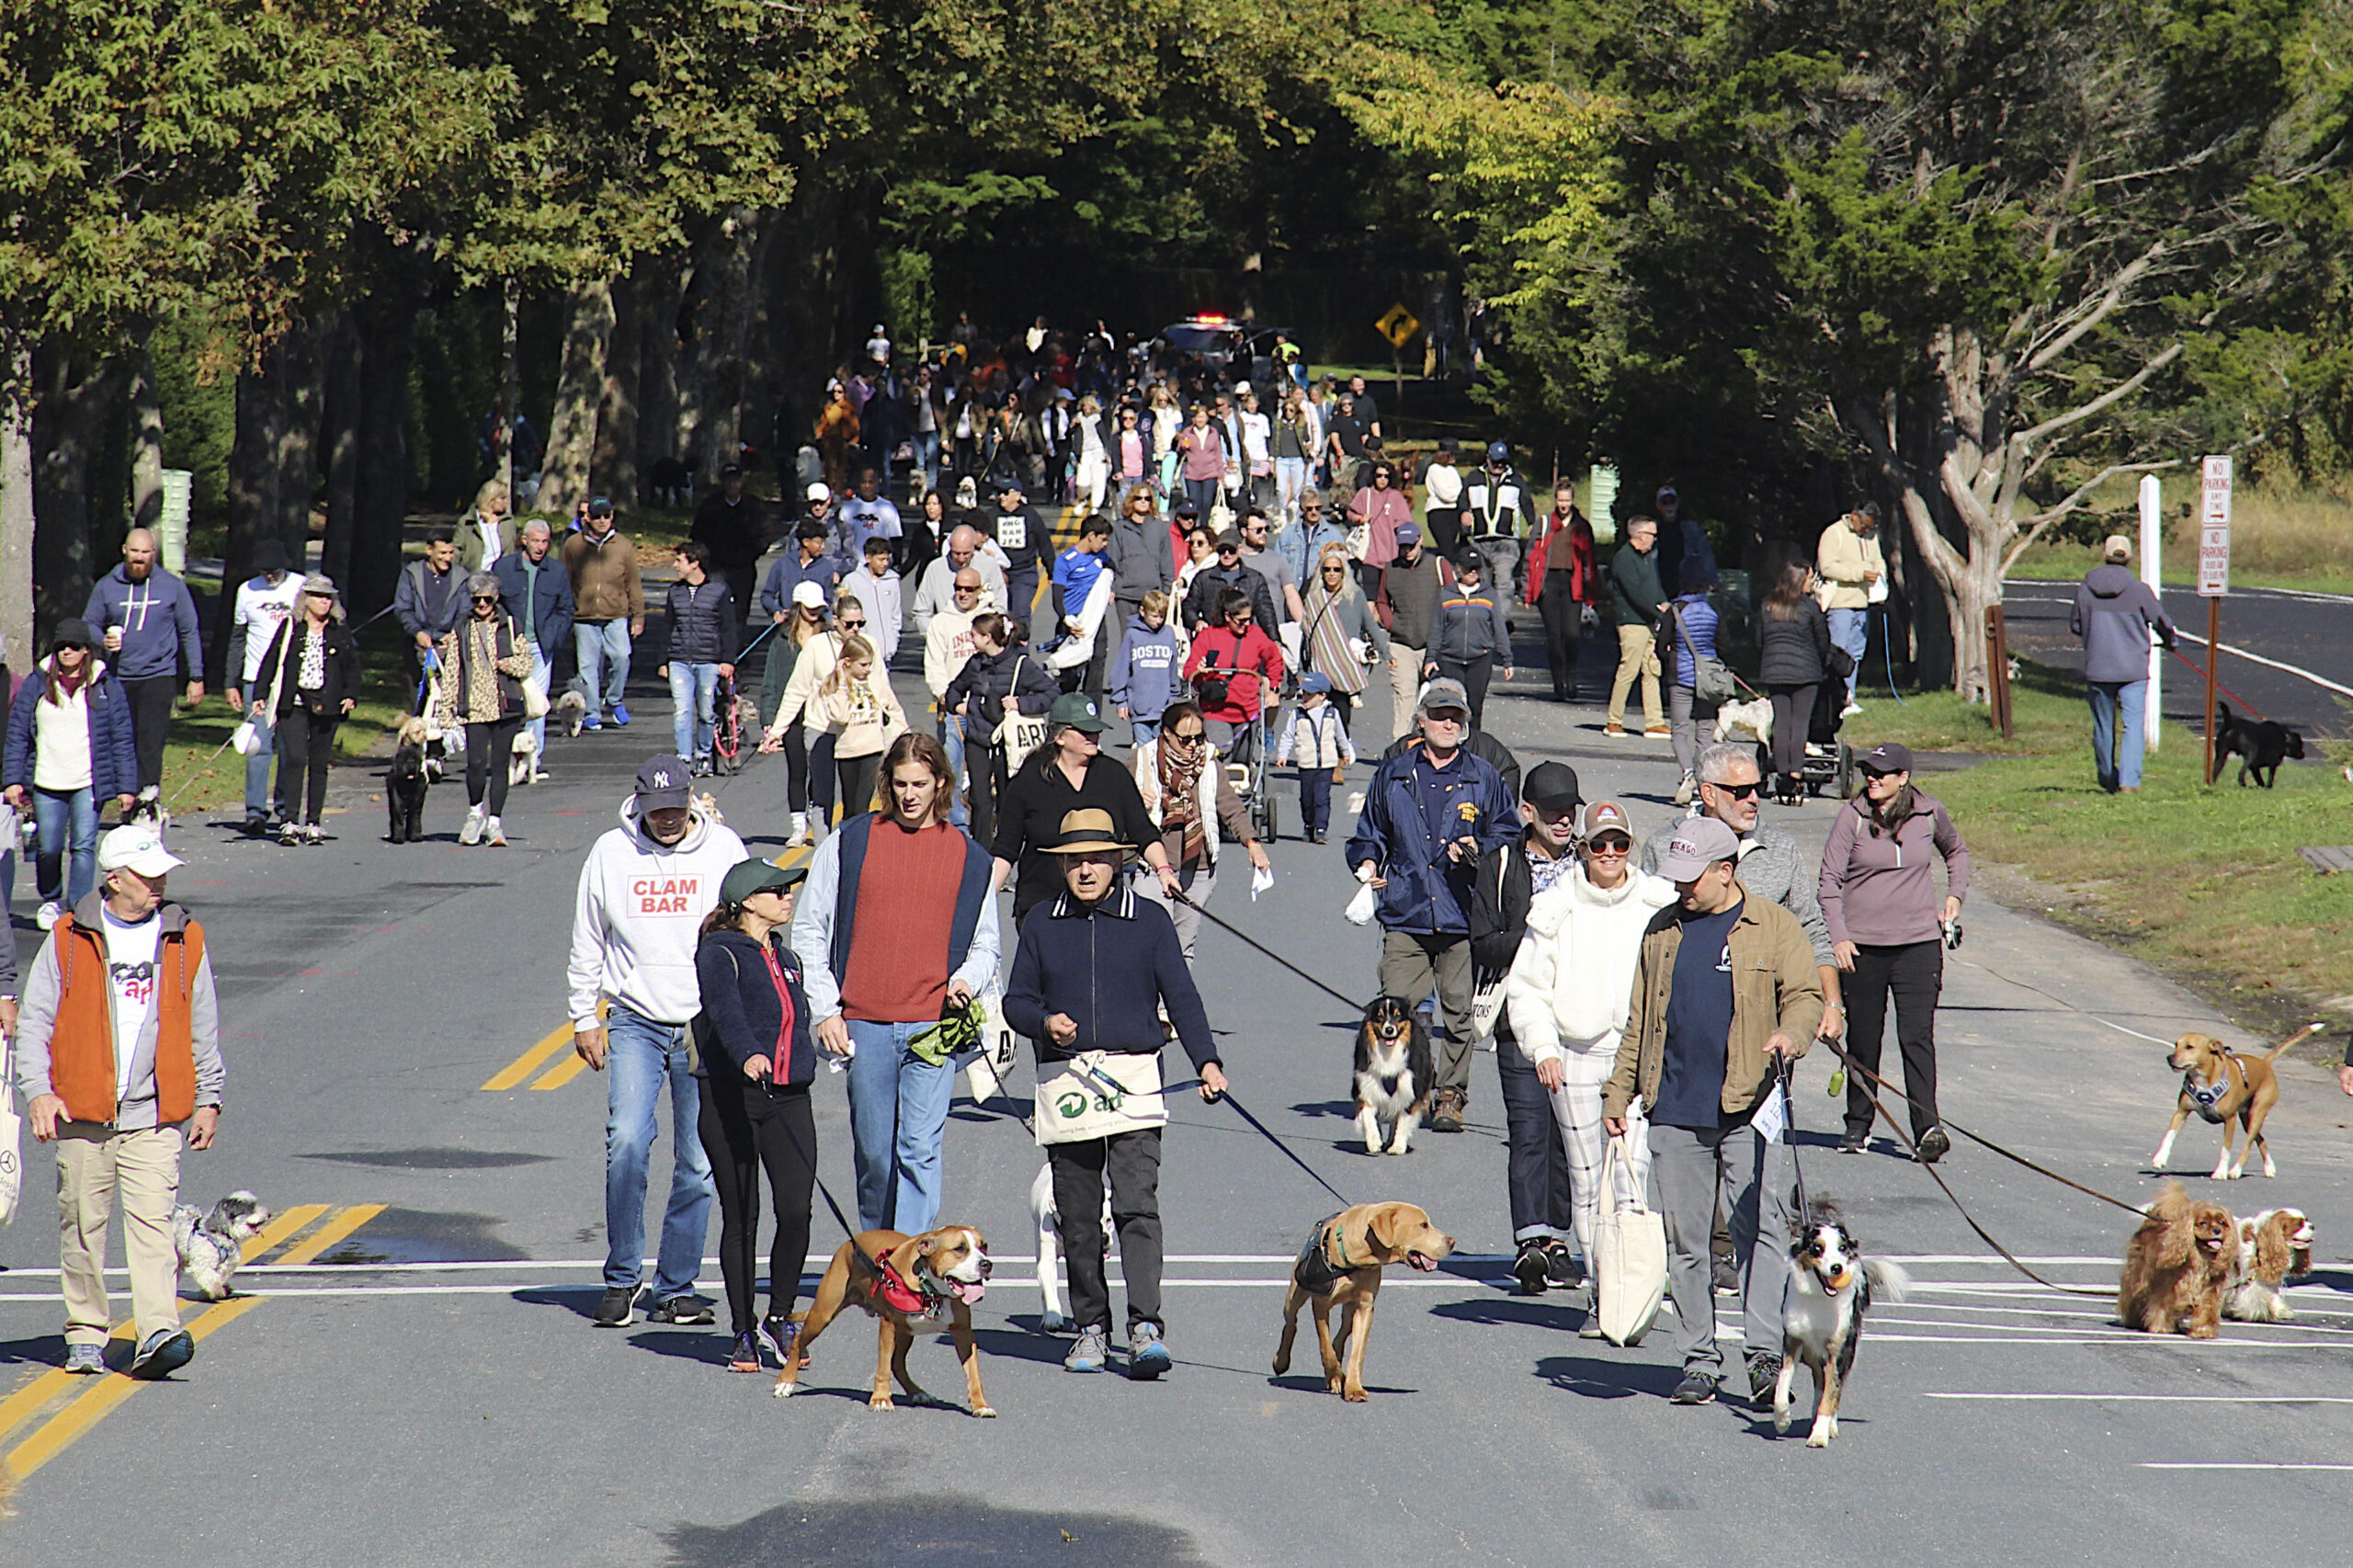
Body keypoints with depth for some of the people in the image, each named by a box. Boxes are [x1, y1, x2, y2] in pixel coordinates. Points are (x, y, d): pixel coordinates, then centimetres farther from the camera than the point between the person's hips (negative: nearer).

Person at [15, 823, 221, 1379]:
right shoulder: (69, 940, 3)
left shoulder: (185, 940, 8)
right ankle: (86, 1334, 17)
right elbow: (35, 1020, 4)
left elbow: (204, 1029, 15)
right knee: (83, 1223, 5)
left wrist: (208, 1099, 13)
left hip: (156, 1115, 0)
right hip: (81, 1110, 0)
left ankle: (157, 1334, -18)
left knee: (152, 1220, -11)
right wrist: (37, 1090, -8)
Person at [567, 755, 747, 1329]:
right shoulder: (611, 852, 3)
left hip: (707, 1024, 0)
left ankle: (677, 1287, 11)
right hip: (634, 1021, 0)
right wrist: (584, 1018, 10)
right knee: (627, 1141, -16)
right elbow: (588, 942, 11)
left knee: (698, 1164, 1)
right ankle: (622, 1278, -4)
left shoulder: (724, 849, 1)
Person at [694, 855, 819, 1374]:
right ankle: (744, 1333, 10)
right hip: (730, 1097, -5)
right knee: (740, 1217, 0)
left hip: (788, 1098, 5)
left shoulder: (787, 958, 16)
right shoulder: (720, 954, -7)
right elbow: (725, 1009, -26)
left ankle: (779, 1319, 7)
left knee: (796, 1211, -9)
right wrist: (748, 1055, -44)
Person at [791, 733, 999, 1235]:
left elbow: (986, 945, 18)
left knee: (920, 1151, -11)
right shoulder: (851, 841, 6)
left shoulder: (969, 857, 9)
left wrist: (966, 981, -4)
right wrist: (826, 1010, 1)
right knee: (874, 1154, 8)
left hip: (933, 1025, -1)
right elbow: (809, 931, 9)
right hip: (864, 1025, 1)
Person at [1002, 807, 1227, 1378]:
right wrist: (1045, 1021, -10)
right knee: (1077, 1215, 5)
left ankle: (1145, 1329, -17)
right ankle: (1091, 1327, 16)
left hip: (1134, 1080, -2)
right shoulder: (1040, 923, 10)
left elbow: (1181, 998, 4)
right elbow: (1017, 1000, 12)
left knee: (1137, 1204, -13)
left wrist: (1206, 1061, -9)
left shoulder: (1149, 921, 6)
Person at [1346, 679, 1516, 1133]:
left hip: (1463, 915, -1)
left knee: (1460, 1010, 0)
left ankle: (1450, 1095, 12)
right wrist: (1368, 863, 2)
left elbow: (1508, 833, 12)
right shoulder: (1394, 774, 12)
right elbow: (1370, 833, 22)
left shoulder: (1482, 777, 7)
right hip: (1405, 914, 1)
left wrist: (1479, 850, -7)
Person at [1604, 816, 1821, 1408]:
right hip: (1674, 1112, 4)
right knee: (1684, 1241, 5)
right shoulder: (1664, 930, 16)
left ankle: (1766, 1353, -10)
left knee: (1761, 1231, -10)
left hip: (1750, 1112, -4)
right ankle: (1699, 1360, 11)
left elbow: (1804, 994, -2)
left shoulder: (1774, 927, 4)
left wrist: (1790, 1034, -24)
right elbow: (1639, 1020, 20)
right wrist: (1618, 1093, 15)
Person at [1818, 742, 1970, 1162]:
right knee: (1862, 1040, 8)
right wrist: (1838, 936, -13)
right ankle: (1858, 1124, 23)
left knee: (1917, 1037, -9)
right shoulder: (1853, 816, -4)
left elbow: (1956, 851, 24)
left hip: (1919, 942, 0)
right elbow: (1830, 879, -3)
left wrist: (1955, 895, 9)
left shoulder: (1929, 813, 2)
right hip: (1862, 946, 0)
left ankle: (1927, 1127, -16)